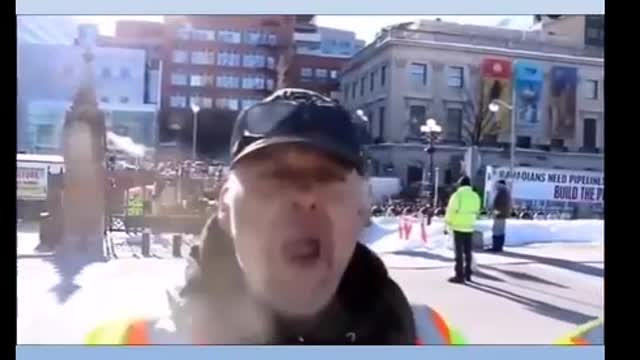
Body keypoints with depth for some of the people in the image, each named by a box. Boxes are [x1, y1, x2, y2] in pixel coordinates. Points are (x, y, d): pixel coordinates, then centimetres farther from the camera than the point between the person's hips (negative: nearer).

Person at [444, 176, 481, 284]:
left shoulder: (457, 195, -11)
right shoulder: (475, 196, 5)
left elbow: (451, 211, -11)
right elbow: (476, 212, 9)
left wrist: (447, 224, -1)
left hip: (458, 227, -5)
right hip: (469, 227, 5)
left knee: (459, 252, -1)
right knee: (468, 251, 15)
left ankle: (459, 276, 0)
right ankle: (467, 274, 23)